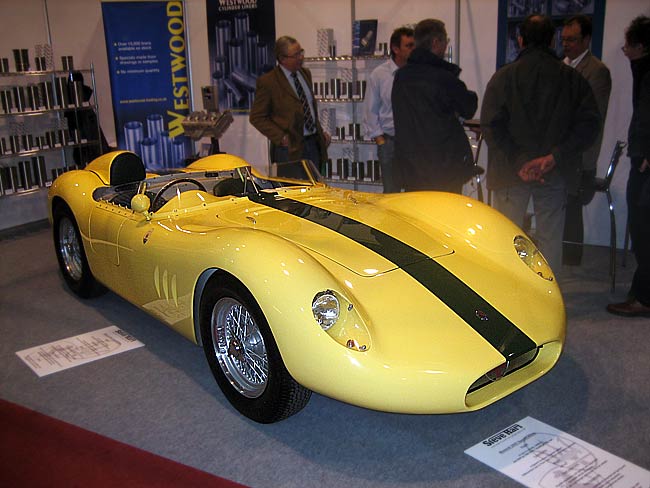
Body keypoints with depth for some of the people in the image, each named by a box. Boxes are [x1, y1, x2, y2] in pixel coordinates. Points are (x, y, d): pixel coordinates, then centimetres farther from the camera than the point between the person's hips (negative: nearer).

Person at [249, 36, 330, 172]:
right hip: (290, 148, -6)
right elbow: (257, 117, -7)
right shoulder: (267, 81, -10)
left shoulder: (305, 73, 11)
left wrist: (320, 131, 10)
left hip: (313, 144, 6)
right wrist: (280, 137, -14)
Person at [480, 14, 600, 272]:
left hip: (511, 172, -1)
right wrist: (553, 158, -12)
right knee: (550, 239, 12)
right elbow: (589, 123, -7)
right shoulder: (572, 78, 1)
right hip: (555, 173, 2)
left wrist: (517, 162, -12)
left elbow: (491, 126, -12)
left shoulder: (503, 77, -3)